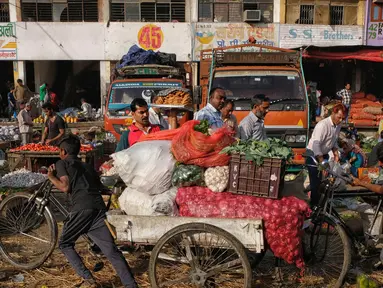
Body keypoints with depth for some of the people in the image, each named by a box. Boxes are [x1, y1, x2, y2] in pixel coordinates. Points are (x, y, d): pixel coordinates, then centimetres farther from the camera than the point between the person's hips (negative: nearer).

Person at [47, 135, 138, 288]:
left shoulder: (62, 163, 14)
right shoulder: (86, 166, 30)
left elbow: (65, 187, 0)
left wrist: (51, 177, 15)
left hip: (82, 210, -5)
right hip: (99, 209, 5)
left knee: (65, 244, 17)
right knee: (112, 251, 3)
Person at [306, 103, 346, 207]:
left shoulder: (338, 126, 2)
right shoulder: (323, 125, -25)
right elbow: (316, 144, -31)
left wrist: (336, 153, 1)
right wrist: (322, 163, -33)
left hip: (324, 154, 8)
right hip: (313, 154, -8)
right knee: (315, 182, -8)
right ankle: (314, 205, 1)